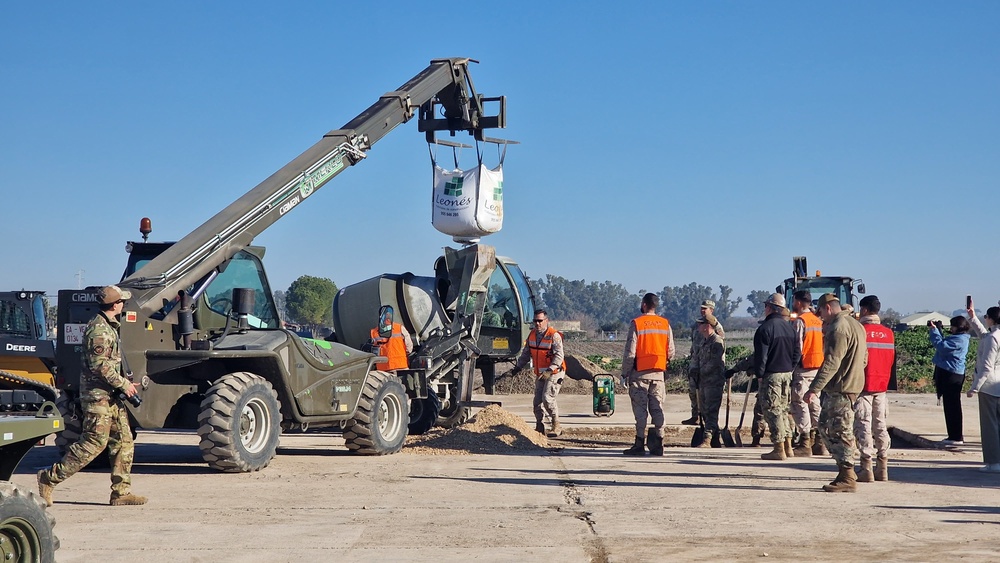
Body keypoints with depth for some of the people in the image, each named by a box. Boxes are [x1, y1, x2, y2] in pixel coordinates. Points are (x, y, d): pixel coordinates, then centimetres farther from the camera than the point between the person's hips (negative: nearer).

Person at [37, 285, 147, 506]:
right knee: (94, 442, -9)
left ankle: (121, 492, 9)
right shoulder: (98, 330, -16)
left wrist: (125, 382, 15)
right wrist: (124, 384, -16)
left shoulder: (109, 326, 16)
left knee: (123, 441, 7)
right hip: (97, 395, -10)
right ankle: (49, 478, 0)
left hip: (111, 395, 10)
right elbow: (100, 366, -22)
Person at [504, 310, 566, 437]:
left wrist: (549, 371, -33)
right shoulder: (532, 335, 7)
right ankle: (539, 427, 17)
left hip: (554, 373, -7)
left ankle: (556, 426, -7)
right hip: (540, 374, 7)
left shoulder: (554, 335, -14)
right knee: (537, 402, 5)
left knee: (547, 398, -19)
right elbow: (525, 354, 16)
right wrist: (515, 369, 9)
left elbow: (559, 356, -21)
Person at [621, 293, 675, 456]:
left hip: (640, 372, -4)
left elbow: (630, 352, -10)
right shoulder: (665, 324, 4)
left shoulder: (636, 323, -9)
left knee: (640, 409, -1)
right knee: (657, 408, 8)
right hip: (658, 372, 4)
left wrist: (624, 373, -3)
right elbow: (671, 351, 5)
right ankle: (658, 444, 6)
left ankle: (639, 445, -2)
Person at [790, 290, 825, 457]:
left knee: (800, 405, -5)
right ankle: (818, 442, 12)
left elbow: (797, 348, -14)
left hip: (803, 368, -8)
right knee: (815, 404, 11)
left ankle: (805, 444, -8)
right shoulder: (818, 321, 15)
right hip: (818, 368, 8)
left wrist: (790, 369, -12)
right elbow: (822, 346, 15)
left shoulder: (799, 321, -9)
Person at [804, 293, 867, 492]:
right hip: (853, 385, 10)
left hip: (840, 388, -10)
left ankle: (847, 478, 0)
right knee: (826, 428, 15)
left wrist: (814, 388, -23)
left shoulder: (838, 328, -16)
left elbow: (831, 362, -23)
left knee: (841, 432, -4)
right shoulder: (856, 325, 16)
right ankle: (847, 470, 18)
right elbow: (864, 359, 23)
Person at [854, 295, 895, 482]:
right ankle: (882, 468, 11)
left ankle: (867, 468, -6)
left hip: (863, 385, -5)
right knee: (881, 425, 10)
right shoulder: (888, 333, 6)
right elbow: (892, 359, 12)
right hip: (882, 385, 5)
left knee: (863, 426, -2)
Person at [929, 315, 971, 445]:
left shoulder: (959, 340, -16)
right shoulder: (958, 337, 16)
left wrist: (933, 330, -11)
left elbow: (941, 346, -21)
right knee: (951, 406, 15)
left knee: (952, 406, -7)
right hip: (949, 374, 11)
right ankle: (955, 436, 22)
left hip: (952, 375, -11)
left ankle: (956, 437, -4)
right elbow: (944, 345, 22)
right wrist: (937, 330, 13)